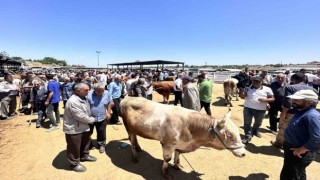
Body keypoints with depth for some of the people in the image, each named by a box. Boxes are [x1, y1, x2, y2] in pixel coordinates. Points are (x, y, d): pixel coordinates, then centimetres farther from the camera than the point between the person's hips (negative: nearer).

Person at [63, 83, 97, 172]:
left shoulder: (83, 98, 4)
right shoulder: (73, 101, -29)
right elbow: (81, 116, -28)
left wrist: (91, 118, 1)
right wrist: (92, 120, -14)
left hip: (83, 126, 10)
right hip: (73, 129, -10)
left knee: (85, 141, 25)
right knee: (74, 147, 9)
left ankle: (84, 156, 47)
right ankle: (74, 164, 29)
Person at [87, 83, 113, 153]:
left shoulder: (107, 93, -8)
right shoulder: (89, 94, -17)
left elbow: (110, 103, 6)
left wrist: (108, 113, 5)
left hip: (102, 118, 2)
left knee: (101, 133, 16)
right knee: (88, 132, 18)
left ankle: (102, 145, 37)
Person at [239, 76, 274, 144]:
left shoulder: (267, 89, -2)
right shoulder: (248, 88, -1)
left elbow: (272, 99, -1)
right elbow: (242, 97, -5)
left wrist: (265, 100, -20)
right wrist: (241, 91, -24)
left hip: (261, 110, 1)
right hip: (248, 108, -1)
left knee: (258, 123, 22)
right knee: (247, 123, 0)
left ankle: (255, 131, 50)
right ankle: (248, 136, 12)